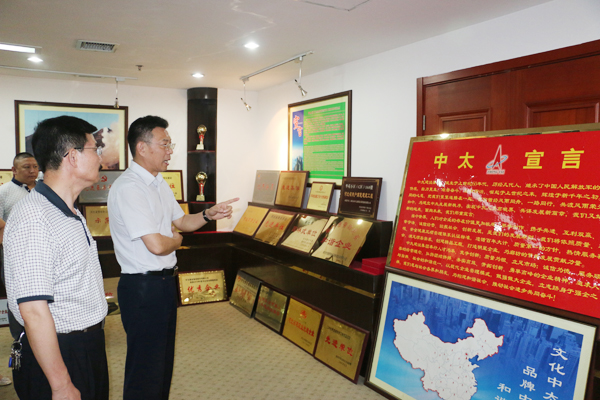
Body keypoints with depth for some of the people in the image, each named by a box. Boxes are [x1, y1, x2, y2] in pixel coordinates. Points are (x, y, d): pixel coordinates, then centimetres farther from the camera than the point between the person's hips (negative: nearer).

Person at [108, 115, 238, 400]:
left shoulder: (159, 184, 10)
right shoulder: (128, 188, -22)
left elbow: (182, 221, 18)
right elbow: (156, 245, -27)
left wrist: (209, 214, 0)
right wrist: (176, 240, -6)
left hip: (165, 281, 10)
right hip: (143, 287, -9)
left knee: (163, 358, 23)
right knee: (145, 367, 6)